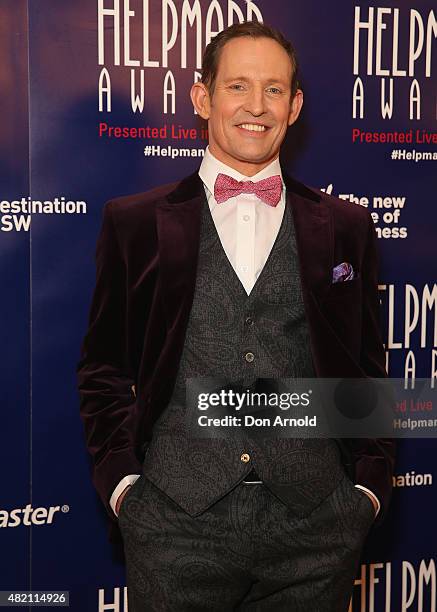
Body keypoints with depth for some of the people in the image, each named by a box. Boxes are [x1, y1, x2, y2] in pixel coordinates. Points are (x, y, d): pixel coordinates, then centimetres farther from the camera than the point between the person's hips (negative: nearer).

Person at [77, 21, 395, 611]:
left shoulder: (346, 226, 8)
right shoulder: (135, 222, 5)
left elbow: (369, 370, 12)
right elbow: (104, 368, 8)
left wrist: (369, 485, 4)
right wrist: (121, 479, -1)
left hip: (315, 526, 2)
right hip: (174, 526, -1)